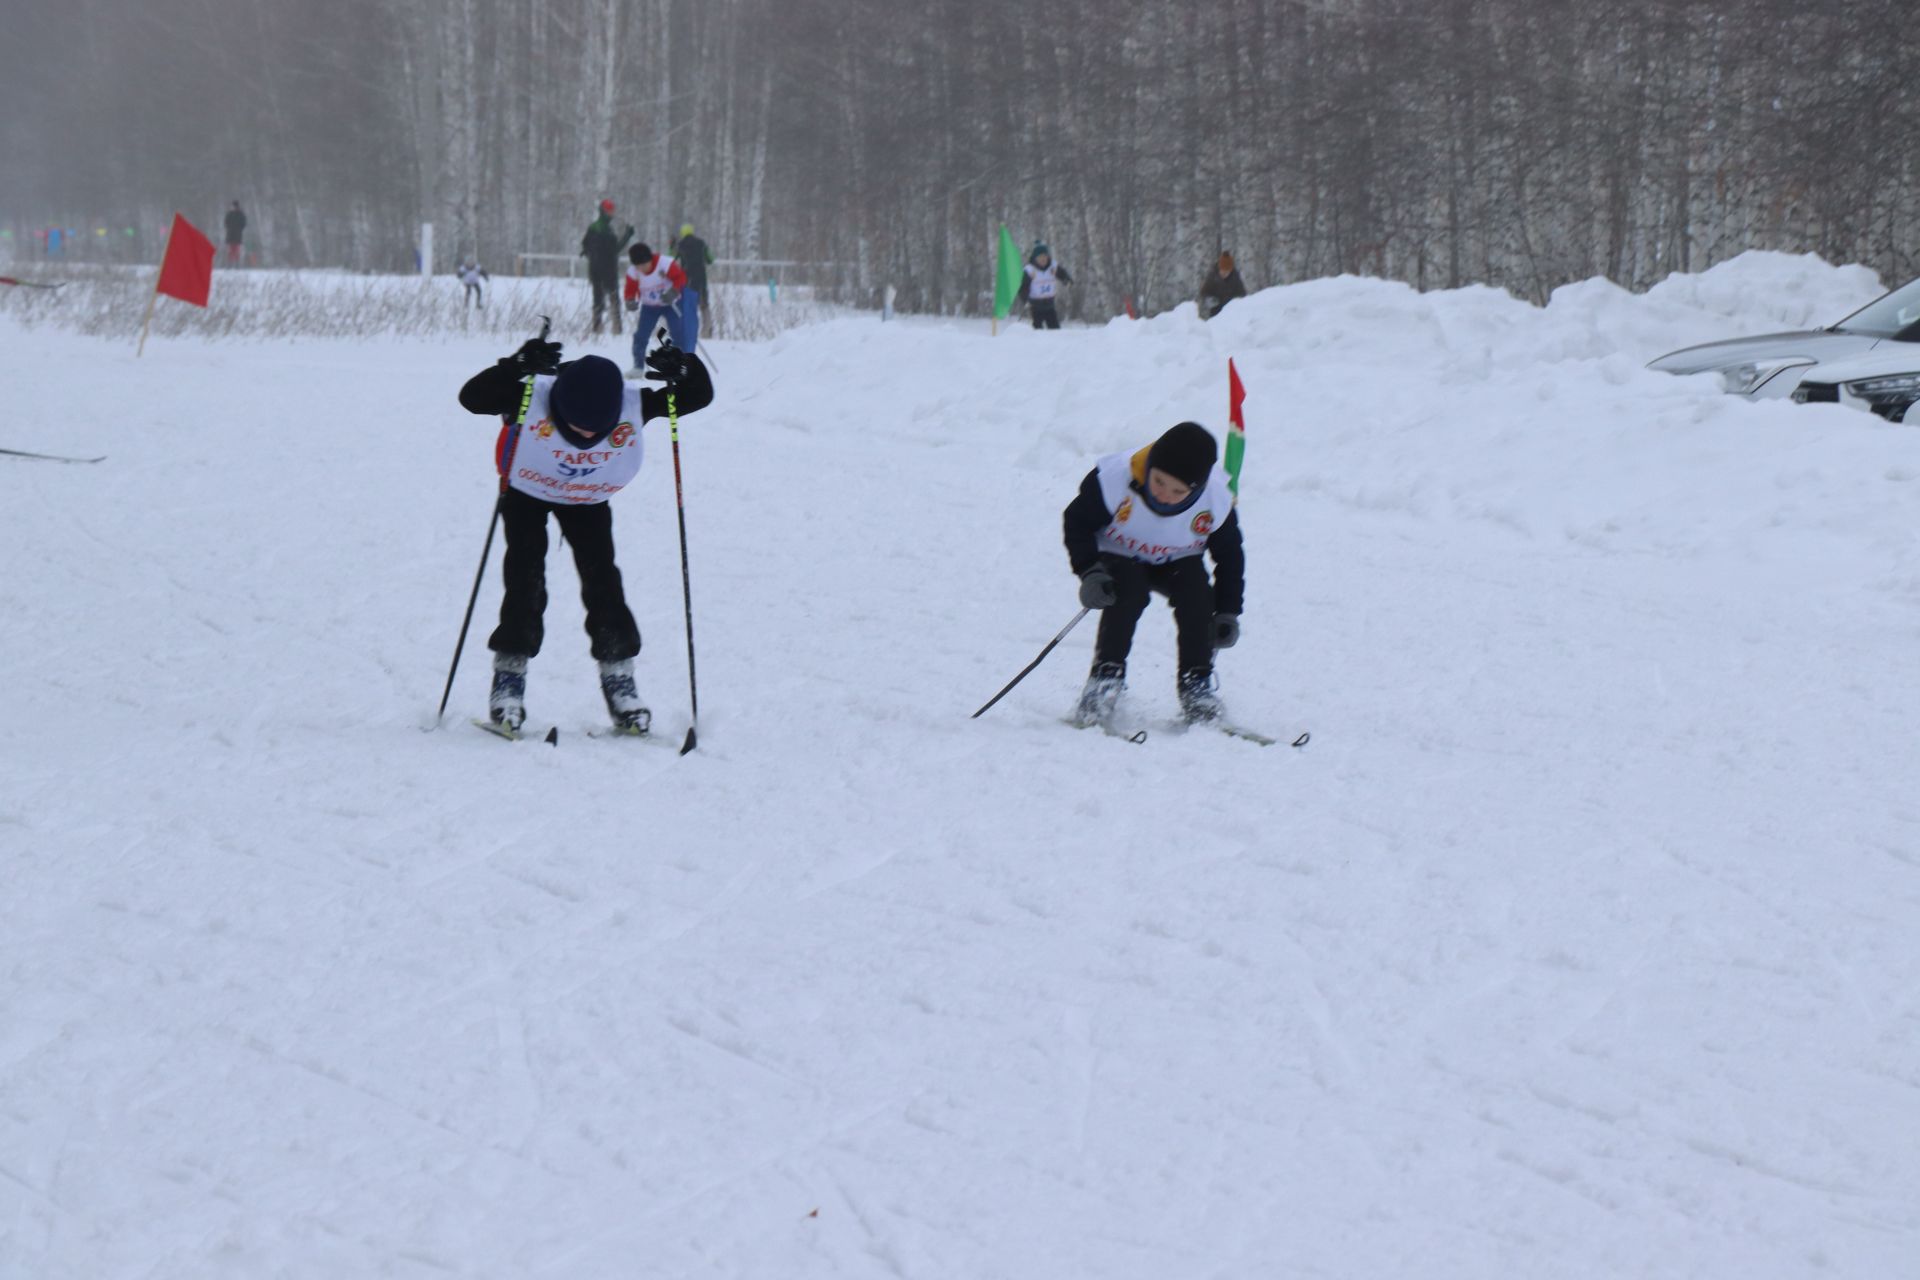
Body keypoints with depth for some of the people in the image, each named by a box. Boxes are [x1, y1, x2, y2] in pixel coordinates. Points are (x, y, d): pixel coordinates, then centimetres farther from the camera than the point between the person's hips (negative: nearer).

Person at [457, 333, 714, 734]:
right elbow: (472, 398, -44)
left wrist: (684, 371, -50)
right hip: (527, 493, -2)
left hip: (588, 501, 2)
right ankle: (509, 673, -4)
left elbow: (699, 396, -26)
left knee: (602, 580, -8)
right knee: (525, 581, -12)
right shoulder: (531, 398, -38)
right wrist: (516, 368, -60)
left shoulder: (634, 407, -33)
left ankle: (618, 677, 1)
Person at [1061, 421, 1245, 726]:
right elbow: (1077, 522, -16)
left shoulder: (1216, 502, -25)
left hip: (1177, 561, 2)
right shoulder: (1114, 480, -33)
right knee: (1128, 593, -32)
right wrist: (1089, 571, -29)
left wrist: (1227, 611, -9)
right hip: (1119, 557, -2)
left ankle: (1195, 684, -8)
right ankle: (1105, 678, -19)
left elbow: (1229, 556, -7)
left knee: (1196, 598, -25)